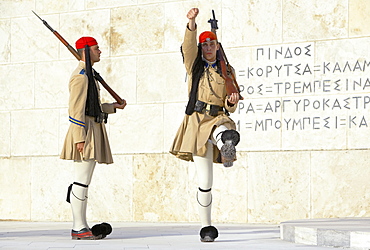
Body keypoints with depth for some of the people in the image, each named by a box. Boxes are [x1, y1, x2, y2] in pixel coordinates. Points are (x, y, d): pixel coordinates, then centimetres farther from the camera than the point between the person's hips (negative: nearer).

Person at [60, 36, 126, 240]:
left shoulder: (88, 74, 21)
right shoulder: (81, 76, -11)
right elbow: (76, 109, -17)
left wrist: (113, 107, 18)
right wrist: (79, 137, -22)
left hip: (93, 131, 11)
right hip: (85, 131, -11)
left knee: (83, 182, 10)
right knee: (82, 181, -9)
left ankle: (80, 227, 13)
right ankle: (79, 228, -7)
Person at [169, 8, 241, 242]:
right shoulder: (195, 66, 11)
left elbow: (230, 107, 14)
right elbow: (188, 47, -11)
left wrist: (232, 102, -11)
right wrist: (192, 23, -27)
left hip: (219, 119, 2)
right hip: (197, 121, -2)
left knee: (227, 133, -41)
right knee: (205, 181, -2)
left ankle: (227, 147, -72)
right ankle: (206, 227, 5)